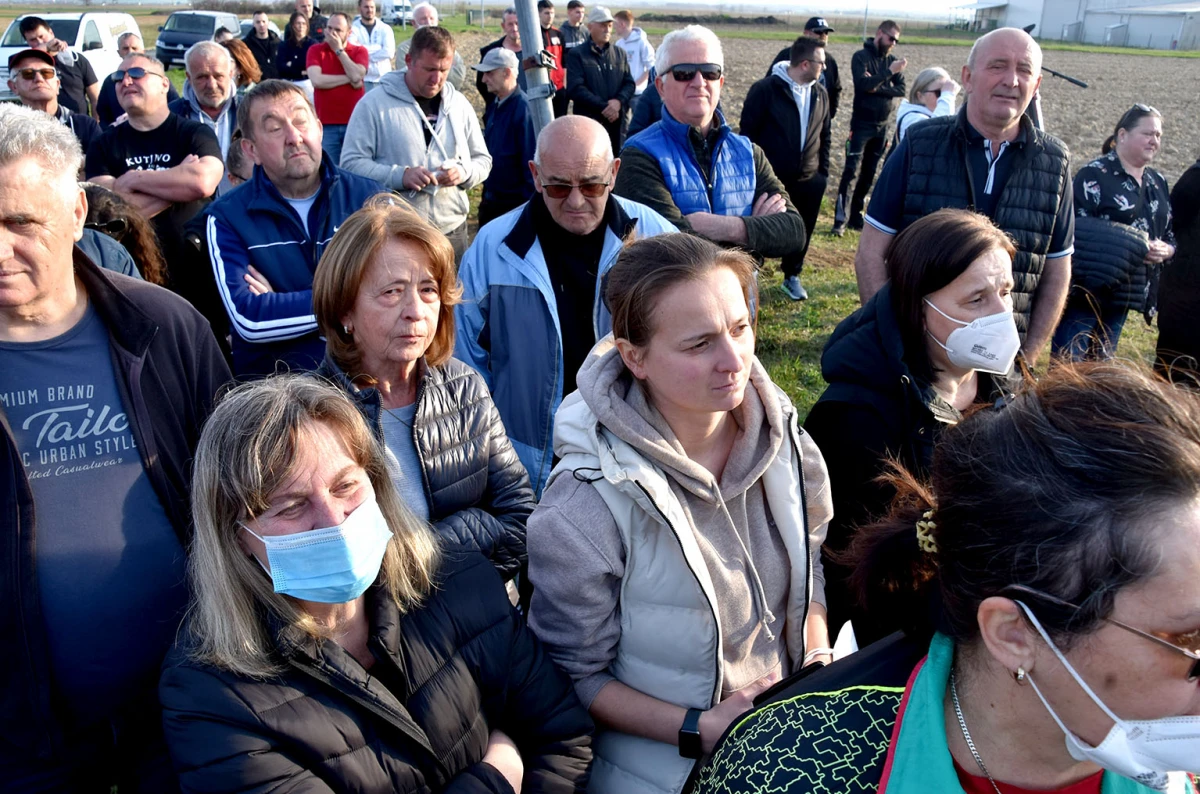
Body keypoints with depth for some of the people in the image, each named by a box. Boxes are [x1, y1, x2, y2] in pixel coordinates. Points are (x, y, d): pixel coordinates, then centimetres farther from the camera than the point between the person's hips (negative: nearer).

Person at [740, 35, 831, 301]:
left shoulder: (820, 94, 6)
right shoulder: (765, 89, -12)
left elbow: (825, 135, 15)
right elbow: (748, 133, -9)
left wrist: (823, 170, 10)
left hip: (809, 180, 5)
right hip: (769, 177, -5)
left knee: (802, 231, 12)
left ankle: (792, 276, 31)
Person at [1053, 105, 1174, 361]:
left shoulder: (1158, 184, 15)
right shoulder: (1095, 175, -9)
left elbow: (1171, 235, 21)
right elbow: (1076, 231, -17)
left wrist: (1166, 250, -3)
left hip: (1123, 294, 8)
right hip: (1085, 290, -7)